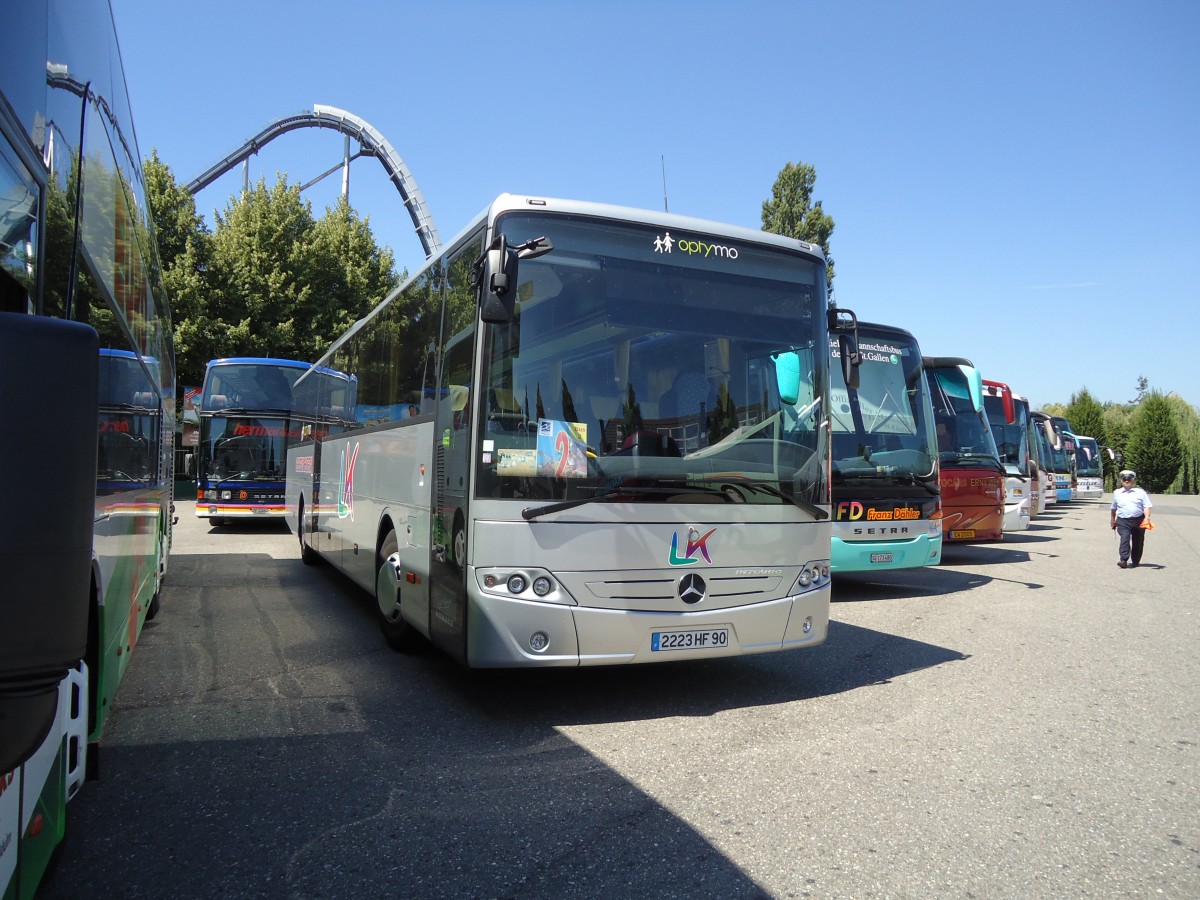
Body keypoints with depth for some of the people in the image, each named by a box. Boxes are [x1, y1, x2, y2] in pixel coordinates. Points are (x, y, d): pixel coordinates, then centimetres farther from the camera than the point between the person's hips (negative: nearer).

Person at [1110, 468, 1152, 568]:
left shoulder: (1140, 492, 5)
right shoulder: (1117, 493, 10)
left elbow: (1147, 506, 0)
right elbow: (1114, 508, 22)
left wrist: (1147, 517, -16)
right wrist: (1112, 519, 26)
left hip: (1138, 520, 1)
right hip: (1123, 521, 0)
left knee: (1137, 541, 11)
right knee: (1124, 539, -19)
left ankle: (1135, 561, 26)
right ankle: (1124, 560, -26)